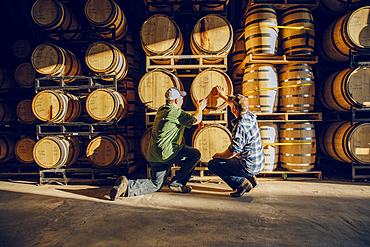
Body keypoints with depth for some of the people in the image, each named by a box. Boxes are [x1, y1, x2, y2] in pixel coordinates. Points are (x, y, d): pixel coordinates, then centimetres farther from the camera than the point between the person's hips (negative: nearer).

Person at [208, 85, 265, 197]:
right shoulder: (250, 116, 0)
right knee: (222, 158, 29)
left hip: (249, 167, -9)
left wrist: (219, 155, -2)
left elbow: (231, 153, -23)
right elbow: (239, 107, 23)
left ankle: (242, 183, -5)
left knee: (212, 164, -5)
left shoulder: (240, 127, -26)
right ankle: (251, 179, 17)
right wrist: (223, 96, 32)